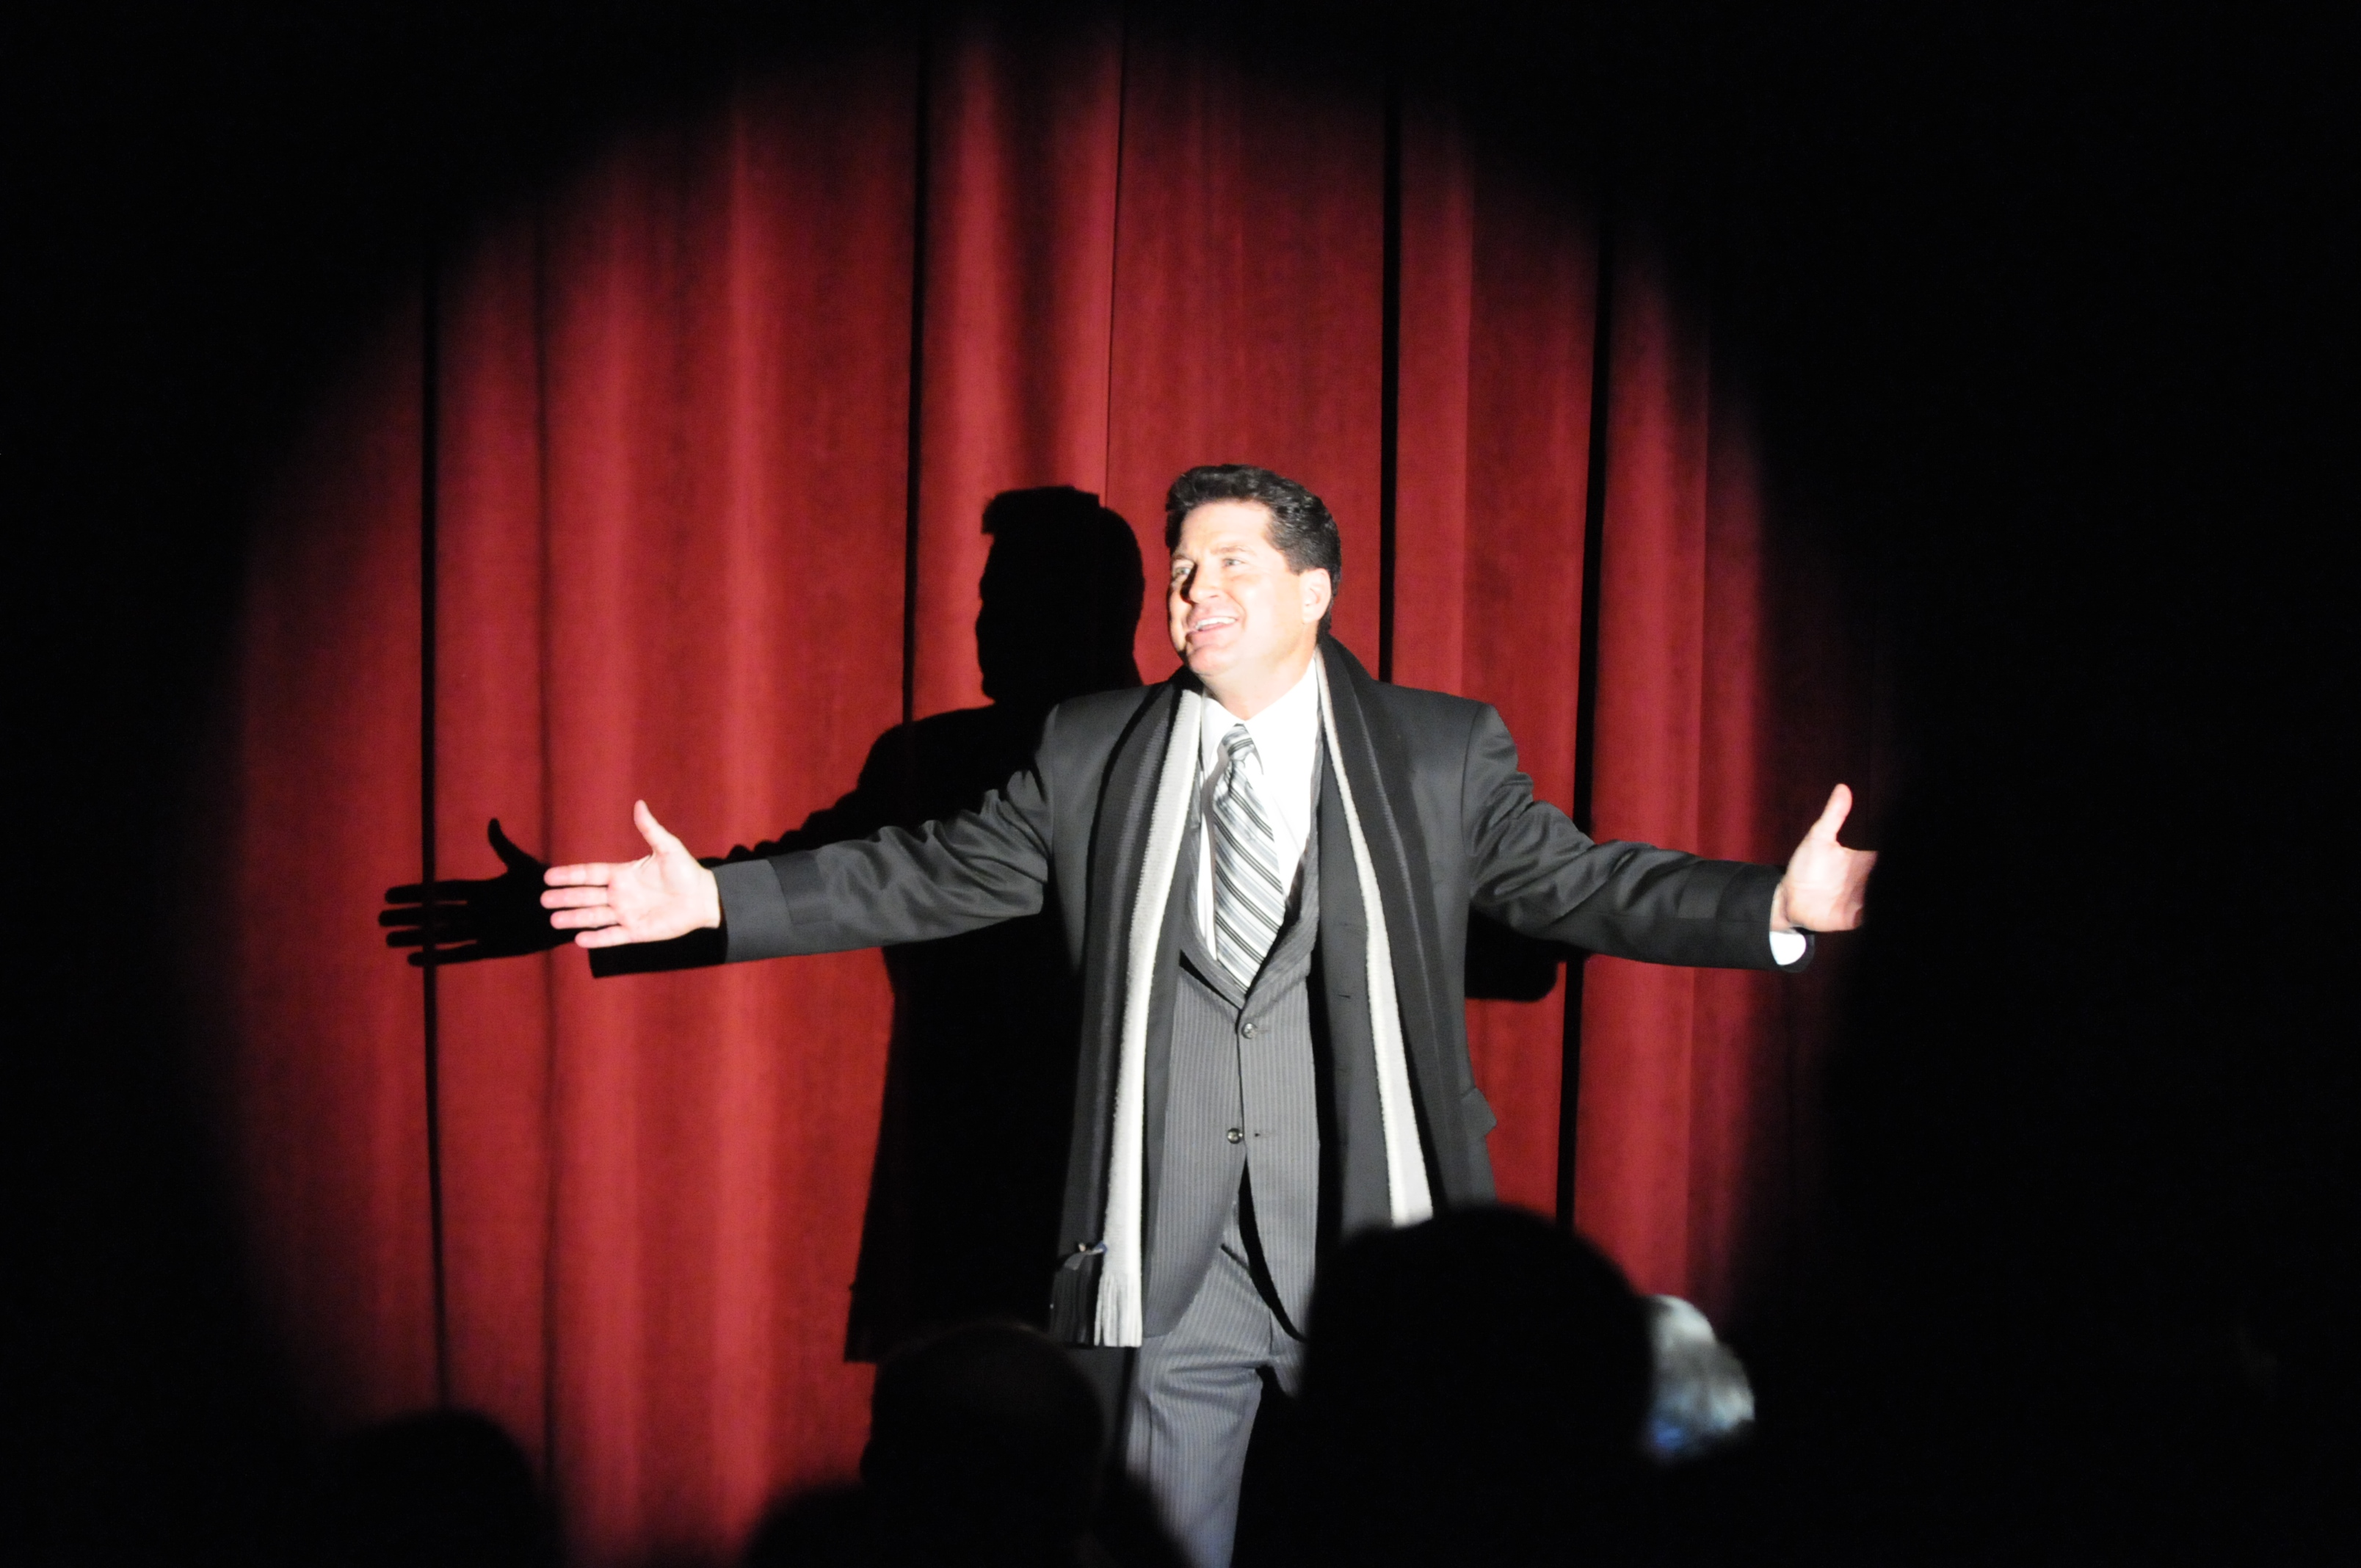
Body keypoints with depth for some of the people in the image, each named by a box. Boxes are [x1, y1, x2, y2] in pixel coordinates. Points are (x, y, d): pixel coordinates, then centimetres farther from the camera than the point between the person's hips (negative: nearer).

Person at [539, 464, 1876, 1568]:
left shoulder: (1444, 755, 3)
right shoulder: (1092, 756, 7)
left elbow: (1578, 882, -1)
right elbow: (932, 877, 9)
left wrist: (1777, 909, -16)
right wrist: (715, 899, 2)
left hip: (1369, 1238, -1)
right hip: (1168, 1257, 1)